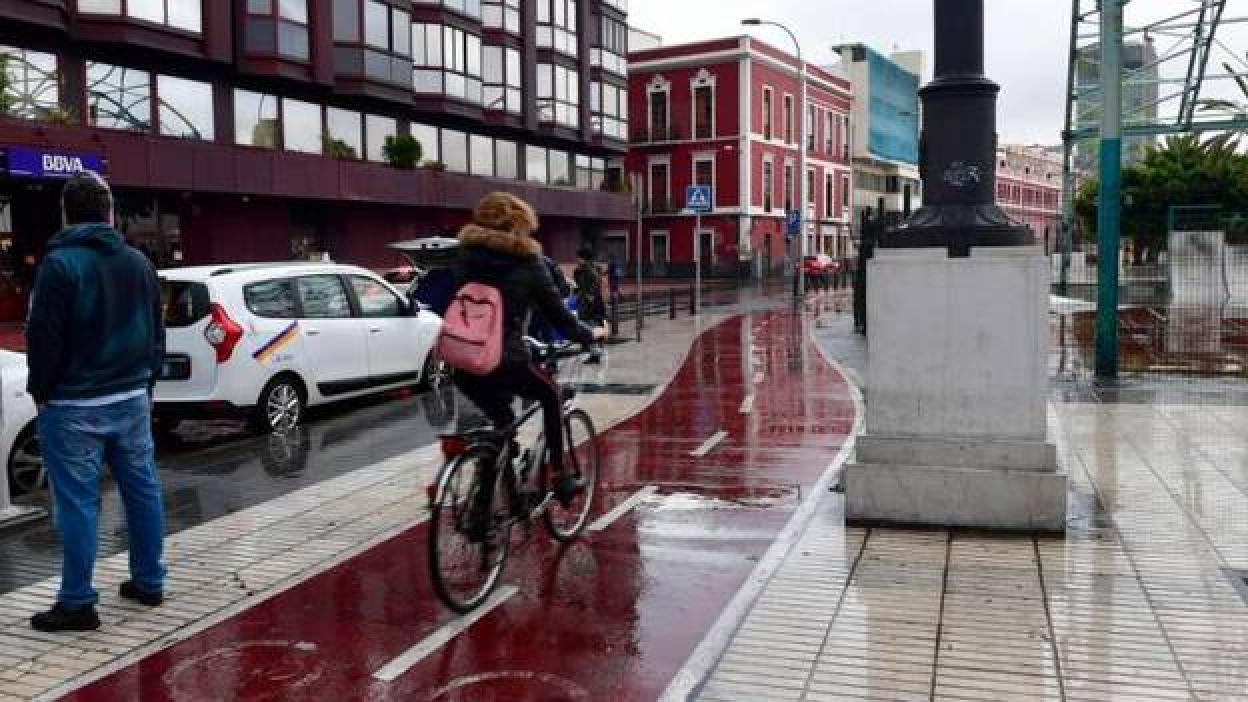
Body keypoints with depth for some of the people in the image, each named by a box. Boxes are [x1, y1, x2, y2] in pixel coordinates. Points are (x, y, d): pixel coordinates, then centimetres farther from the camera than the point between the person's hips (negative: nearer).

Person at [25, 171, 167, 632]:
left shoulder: (60, 262, -13)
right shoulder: (139, 262, 7)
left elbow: (44, 336, -13)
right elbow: (157, 333, 14)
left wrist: (40, 390, 0)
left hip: (74, 405, -6)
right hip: (131, 399, 6)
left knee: (77, 502, -1)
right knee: (142, 490, 12)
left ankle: (77, 604, 4)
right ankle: (149, 582, 22)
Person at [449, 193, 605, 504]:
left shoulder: (466, 255, 11)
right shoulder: (528, 262, 0)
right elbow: (556, 312, 4)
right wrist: (588, 335, 20)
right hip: (507, 361, -4)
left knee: (502, 420, 27)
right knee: (551, 395, 24)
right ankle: (559, 478, 22)